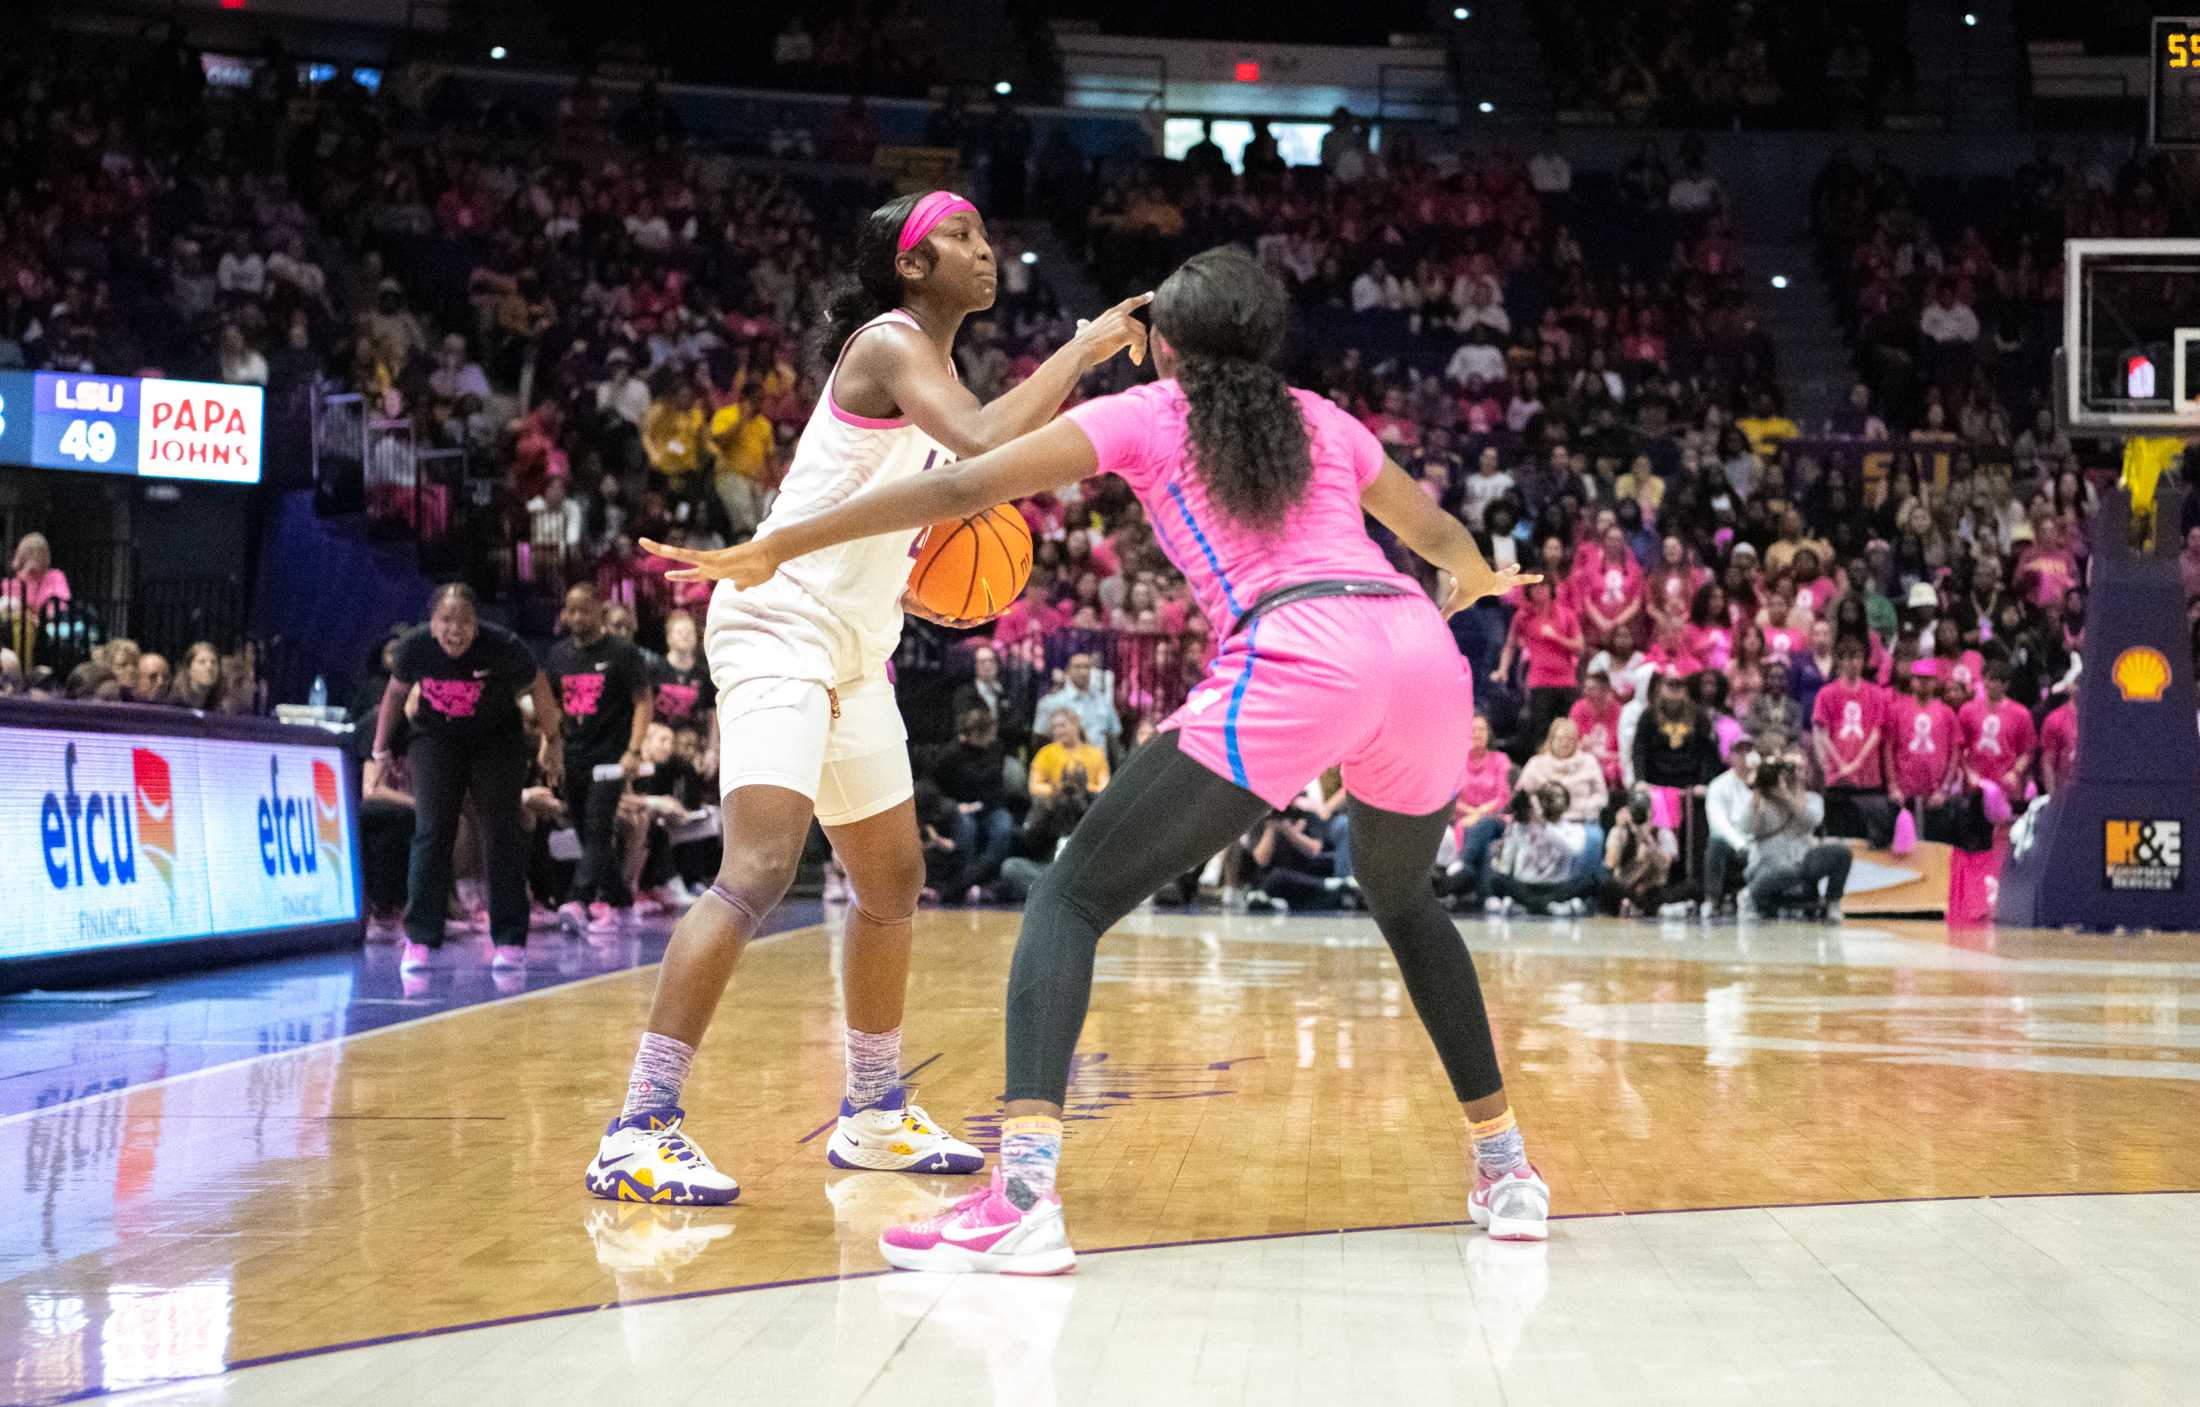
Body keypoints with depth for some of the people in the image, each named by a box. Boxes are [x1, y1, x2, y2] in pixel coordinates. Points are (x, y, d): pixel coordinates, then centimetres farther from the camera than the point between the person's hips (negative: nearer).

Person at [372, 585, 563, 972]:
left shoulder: (502, 646, -27)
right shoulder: (414, 647, -20)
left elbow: (538, 686, -8)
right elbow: (396, 692, 1)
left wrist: (552, 740, 0)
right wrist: (381, 748, 6)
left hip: (497, 741, -1)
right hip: (435, 740, 1)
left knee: (501, 836, -4)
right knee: (431, 834, -9)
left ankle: (510, 941, 4)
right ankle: (420, 940, -5)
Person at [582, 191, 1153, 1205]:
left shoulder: (927, 362, 16)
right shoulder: (888, 344, -12)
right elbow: (990, 447, -29)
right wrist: (1081, 350, -20)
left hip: (854, 651, 10)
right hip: (779, 627, -10)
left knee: (893, 882, 16)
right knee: (760, 870, -22)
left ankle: (873, 1116, 30)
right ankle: (637, 1133, -22)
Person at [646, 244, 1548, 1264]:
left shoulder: (1146, 416, 17)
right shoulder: (1323, 420, 28)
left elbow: (961, 488, 9)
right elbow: (1441, 536, 42)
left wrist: (772, 549, 14)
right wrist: (1474, 581, 67)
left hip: (1292, 664, -5)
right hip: (1421, 653, 6)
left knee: (1074, 896, 0)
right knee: (1399, 894, 33)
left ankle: (1023, 1194, -19)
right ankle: (1505, 1167, 35)